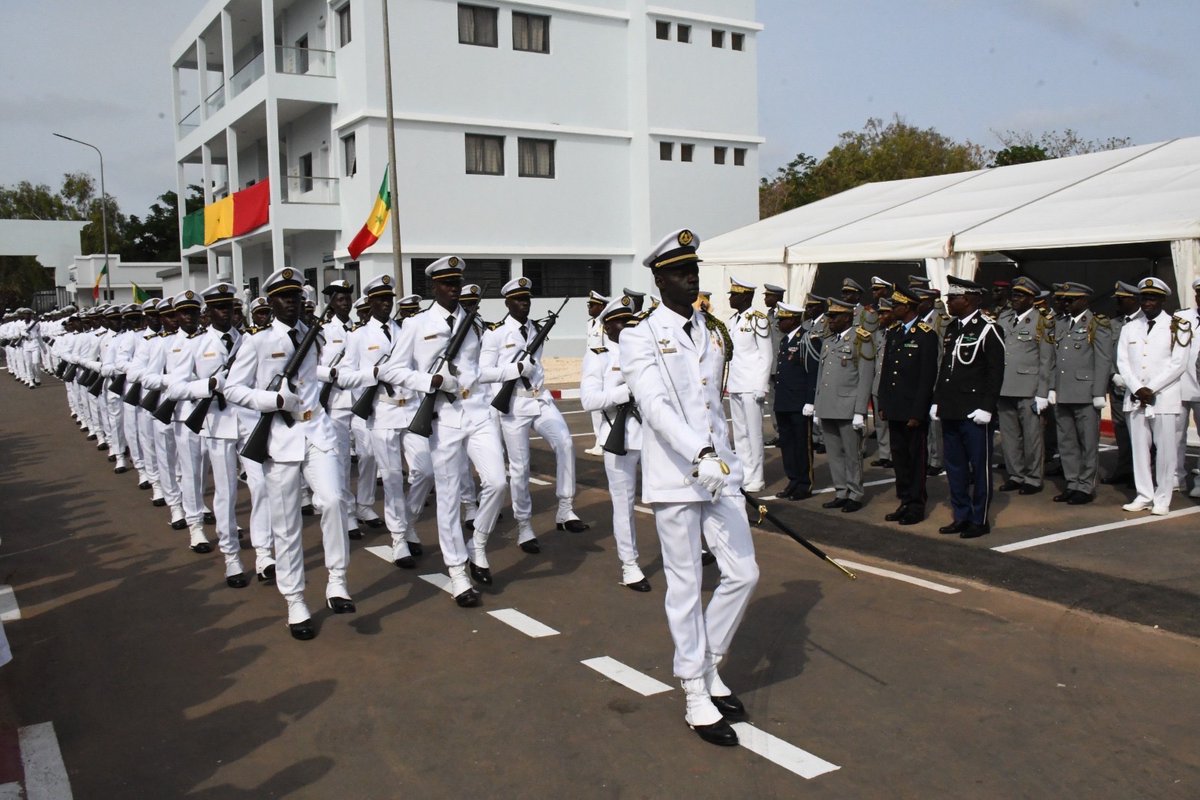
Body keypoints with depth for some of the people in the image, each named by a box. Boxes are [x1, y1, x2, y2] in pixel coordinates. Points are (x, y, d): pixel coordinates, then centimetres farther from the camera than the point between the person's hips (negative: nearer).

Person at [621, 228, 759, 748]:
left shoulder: (713, 335, 13)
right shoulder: (641, 338, -7)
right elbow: (656, 406, -21)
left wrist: (726, 463, 16)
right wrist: (699, 456, -33)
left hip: (720, 474, 6)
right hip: (675, 480, -6)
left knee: (743, 574, 6)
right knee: (686, 587, 2)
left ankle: (708, 666, 28)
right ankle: (696, 698, 15)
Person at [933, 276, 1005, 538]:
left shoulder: (988, 329, -10)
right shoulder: (951, 329, 14)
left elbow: (995, 372, -12)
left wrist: (986, 407, -16)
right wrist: (937, 401, 14)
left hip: (973, 413, -8)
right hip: (950, 411, 8)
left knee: (979, 466, 2)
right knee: (955, 467, 13)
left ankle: (980, 520, 11)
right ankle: (961, 516, 24)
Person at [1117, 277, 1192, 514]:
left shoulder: (1177, 327, 0)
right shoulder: (1129, 328, 12)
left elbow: (1179, 364, -7)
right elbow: (1122, 362, 6)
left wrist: (1150, 389, -11)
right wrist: (1137, 389, -8)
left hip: (1164, 399, -4)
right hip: (1135, 400, 4)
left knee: (1165, 450, -1)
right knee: (1140, 449, 6)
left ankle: (1162, 499, 6)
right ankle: (1144, 496, 14)